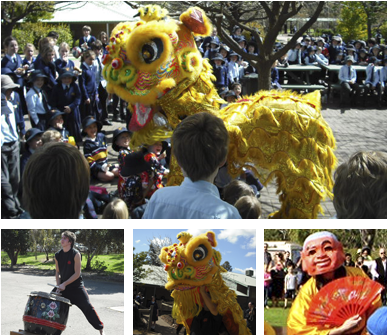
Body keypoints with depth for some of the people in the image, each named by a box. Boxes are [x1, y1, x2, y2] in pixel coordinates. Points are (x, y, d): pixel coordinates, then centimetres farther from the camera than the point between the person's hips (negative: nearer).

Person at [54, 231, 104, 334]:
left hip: (76, 286, -6)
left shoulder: (76, 254, -15)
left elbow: (77, 274, -17)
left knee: (87, 306, -13)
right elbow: (57, 272, 10)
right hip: (63, 286, 6)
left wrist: (64, 284, -20)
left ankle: (101, 328, -4)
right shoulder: (58, 255, 2)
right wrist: (58, 285, -5)